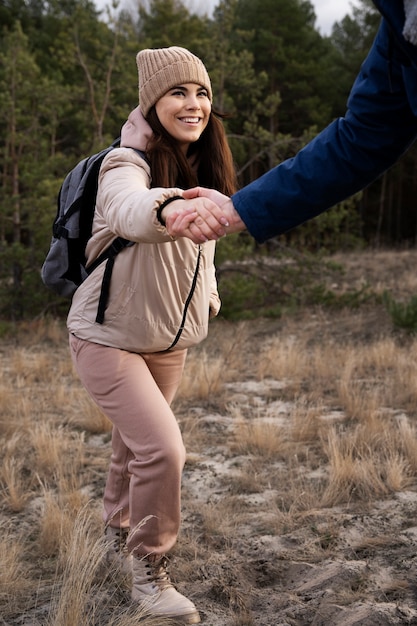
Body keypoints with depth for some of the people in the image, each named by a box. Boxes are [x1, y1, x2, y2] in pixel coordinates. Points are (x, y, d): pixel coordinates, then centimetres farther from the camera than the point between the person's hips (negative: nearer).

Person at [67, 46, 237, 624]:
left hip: (168, 340, 7)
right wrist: (172, 207, -68)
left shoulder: (202, 169, 0)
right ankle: (148, 572, 4)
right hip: (109, 336, -7)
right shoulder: (127, 165, -23)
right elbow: (128, 210, -48)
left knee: (134, 446, 19)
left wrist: (207, 298, 8)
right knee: (162, 449, -16)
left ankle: (118, 539, 43)